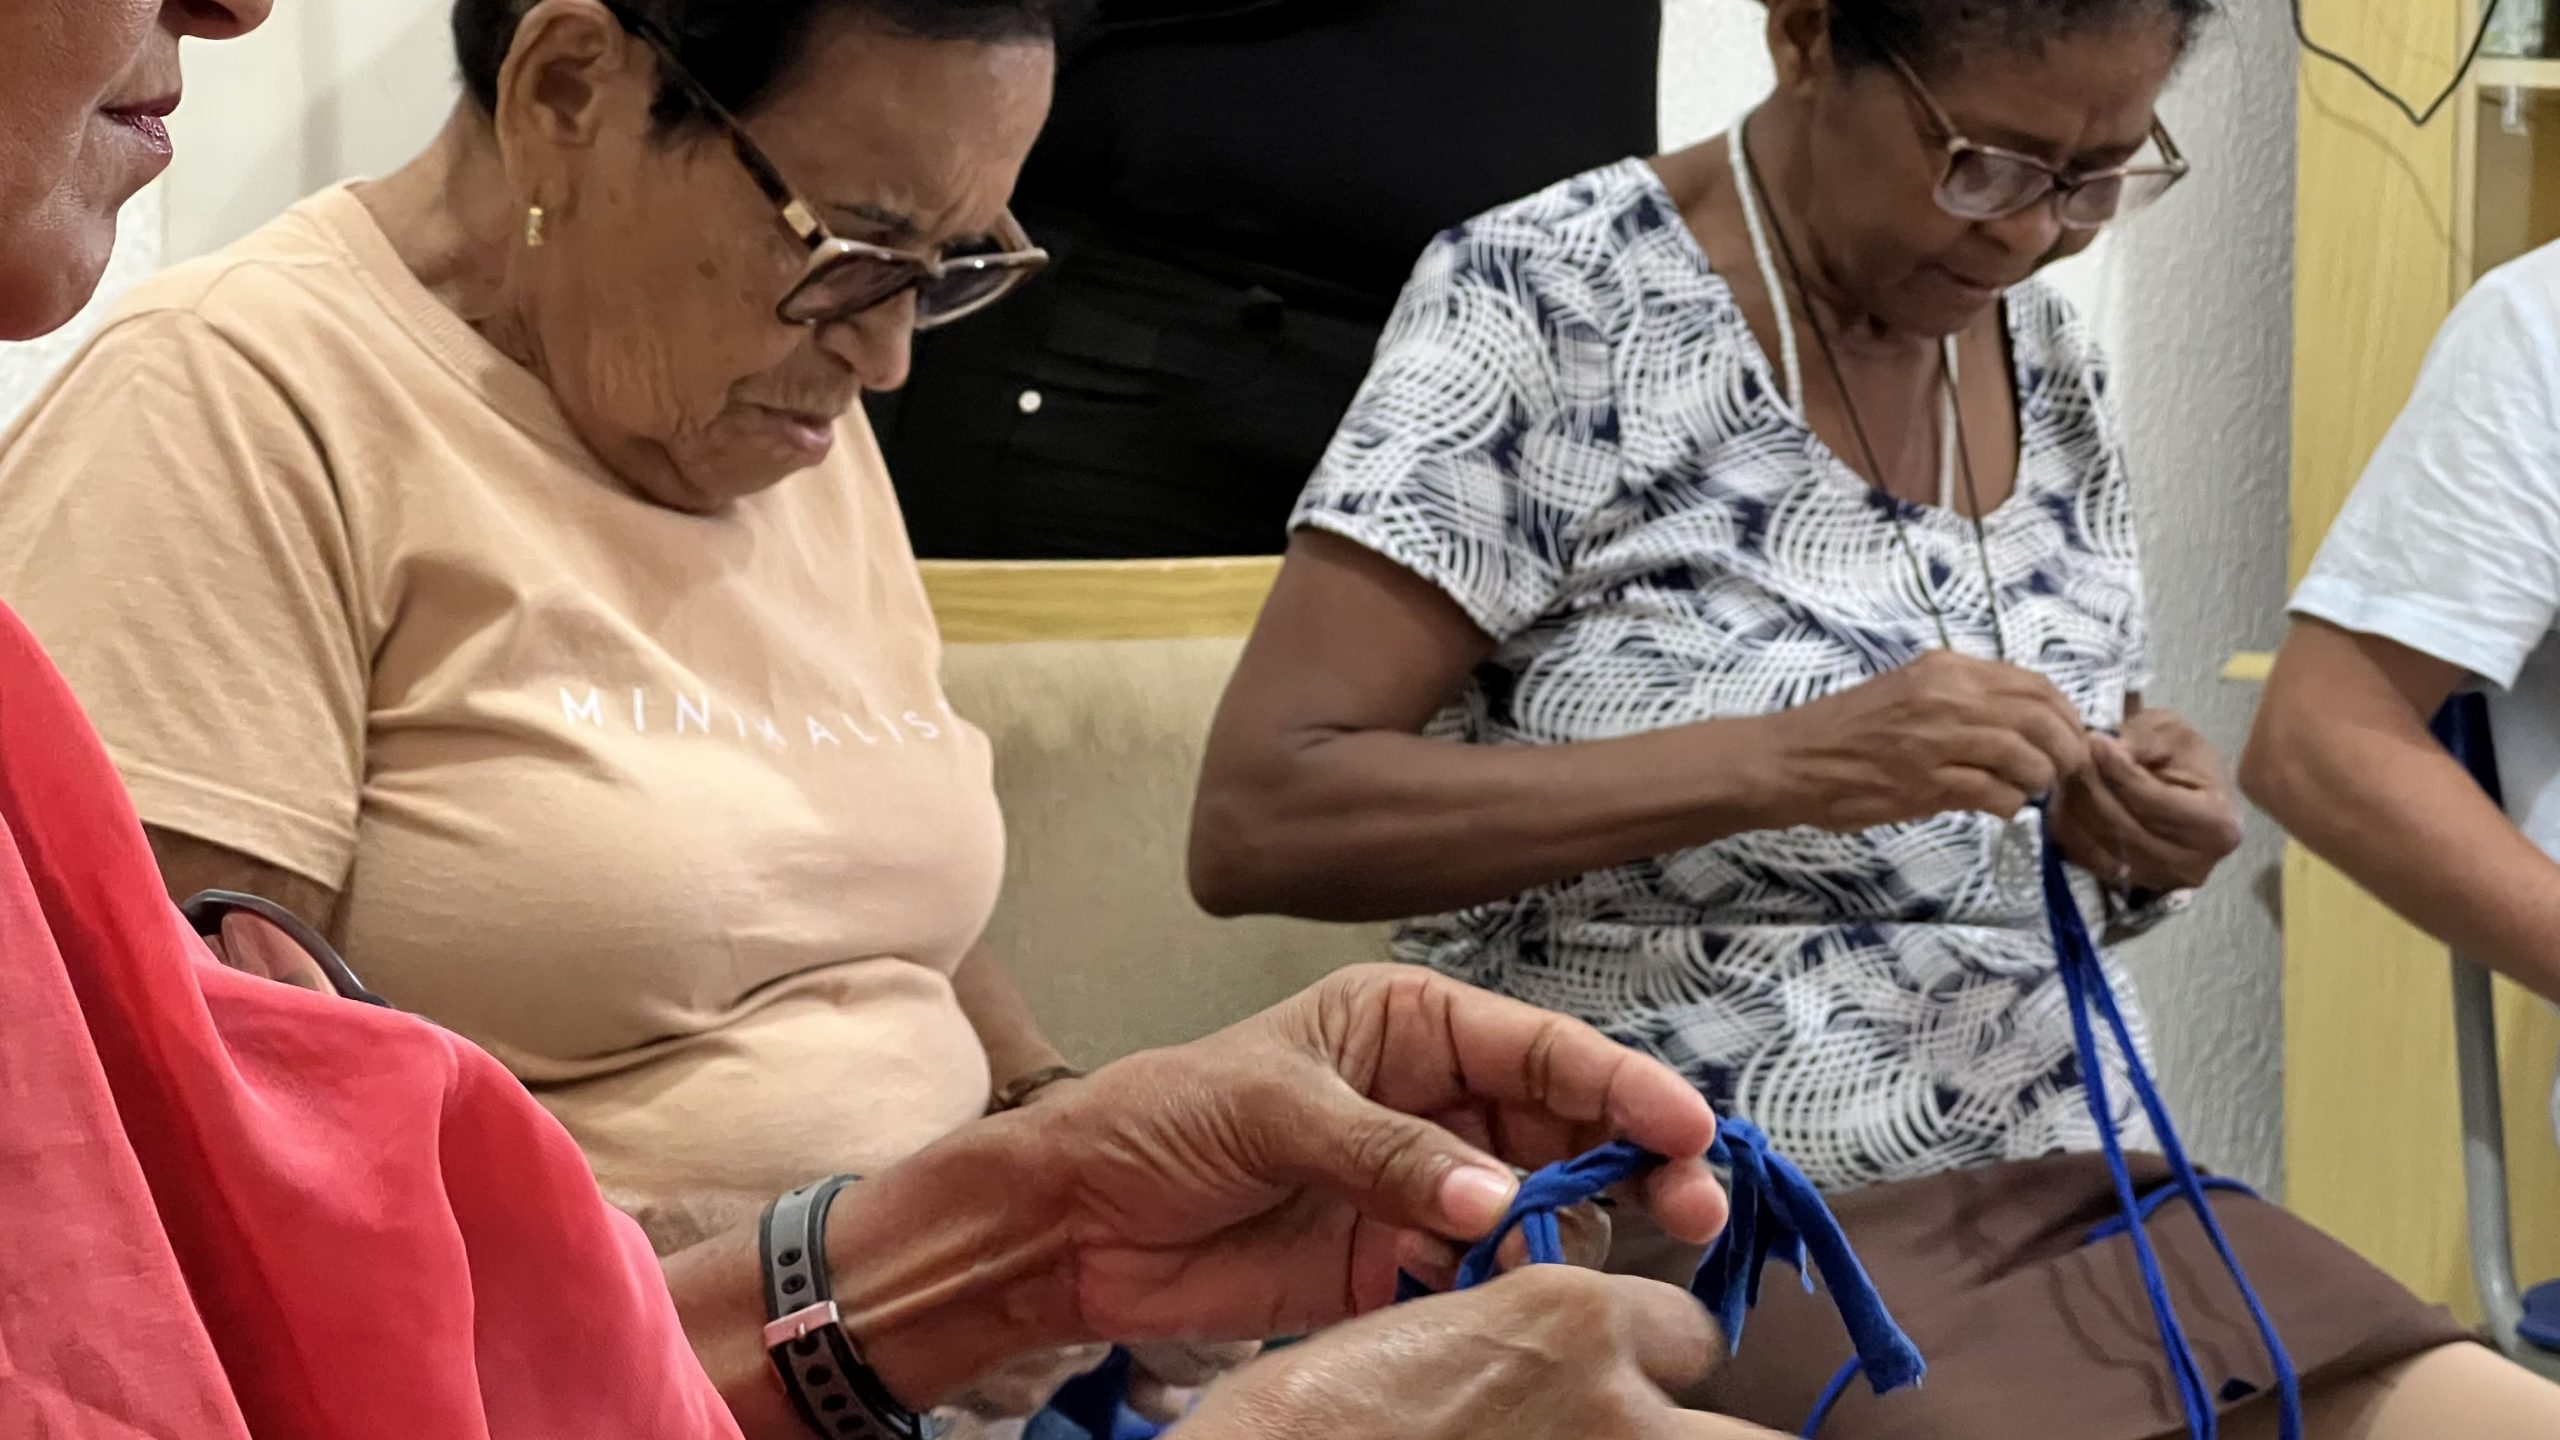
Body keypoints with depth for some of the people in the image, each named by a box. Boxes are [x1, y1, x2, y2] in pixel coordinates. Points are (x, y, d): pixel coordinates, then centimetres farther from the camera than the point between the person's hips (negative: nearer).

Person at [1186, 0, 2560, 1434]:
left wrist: (2151, 831, -2)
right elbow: (1256, 821, -16)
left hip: (2073, 1196, 7)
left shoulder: (2058, 367, 10)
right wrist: (1785, 761, -24)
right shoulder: (1545, 300, -8)